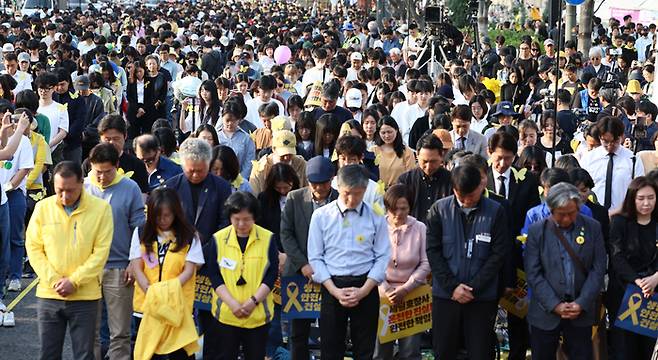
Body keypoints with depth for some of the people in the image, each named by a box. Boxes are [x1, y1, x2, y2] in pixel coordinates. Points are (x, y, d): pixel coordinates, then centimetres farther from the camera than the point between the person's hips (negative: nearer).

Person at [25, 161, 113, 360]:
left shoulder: (101, 208, -5)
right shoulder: (43, 207, 1)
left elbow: (101, 252, -7)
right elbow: (33, 248, 2)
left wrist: (74, 281, -13)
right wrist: (53, 280, -9)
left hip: (85, 296, -2)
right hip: (48, 295, 2)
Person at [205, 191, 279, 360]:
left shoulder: (267, 239, -1)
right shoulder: (218, 239, 0)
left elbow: (272, 274, -2)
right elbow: (214, 275, -3)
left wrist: (253, 300, -15)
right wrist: (232, 303, -15)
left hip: (258, 314, 0)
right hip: (226, 313, 0)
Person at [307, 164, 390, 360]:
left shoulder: (375, 217, -1)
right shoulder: (321, 216, 0)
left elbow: (383, 257, -1)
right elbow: (315, 258, 0)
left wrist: (364, 290, -10)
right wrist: (335, 291, -9)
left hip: (366, 287, 0)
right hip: (332, 286, 0)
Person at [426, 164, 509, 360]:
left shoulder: (496, 212, -3)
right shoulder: (439, 209, 0)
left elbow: (499, 254, -4)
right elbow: (433, 250, -1)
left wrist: (474, 288, -10)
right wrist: (452, 286, -9)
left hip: (483, 297, -1)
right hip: (445, 294, 1)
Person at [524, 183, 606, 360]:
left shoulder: (592, 228, 1)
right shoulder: (537, 231, -3)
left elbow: (598, 269, -1)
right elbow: (533, 274, -6)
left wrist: (581, 304, -10)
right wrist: (555, 305, -14)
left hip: (581, 311, 1)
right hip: (546, 311, -1)